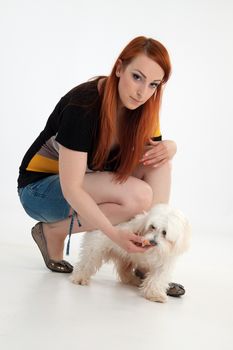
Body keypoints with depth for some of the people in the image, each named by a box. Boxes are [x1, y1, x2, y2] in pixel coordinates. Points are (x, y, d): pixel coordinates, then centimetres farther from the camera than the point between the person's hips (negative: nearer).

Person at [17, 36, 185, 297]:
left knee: (158, 164, -15)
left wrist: (169, 147, -20)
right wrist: (115, 234, -37)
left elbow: (153, 152, 5)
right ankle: (52, 231, -8)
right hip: (40, 188, -7)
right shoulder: (83, 106, -29)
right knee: (139, 196, -28)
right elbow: (71, 189, -30)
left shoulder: (140, 107, -7)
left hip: (89, 180, 7)